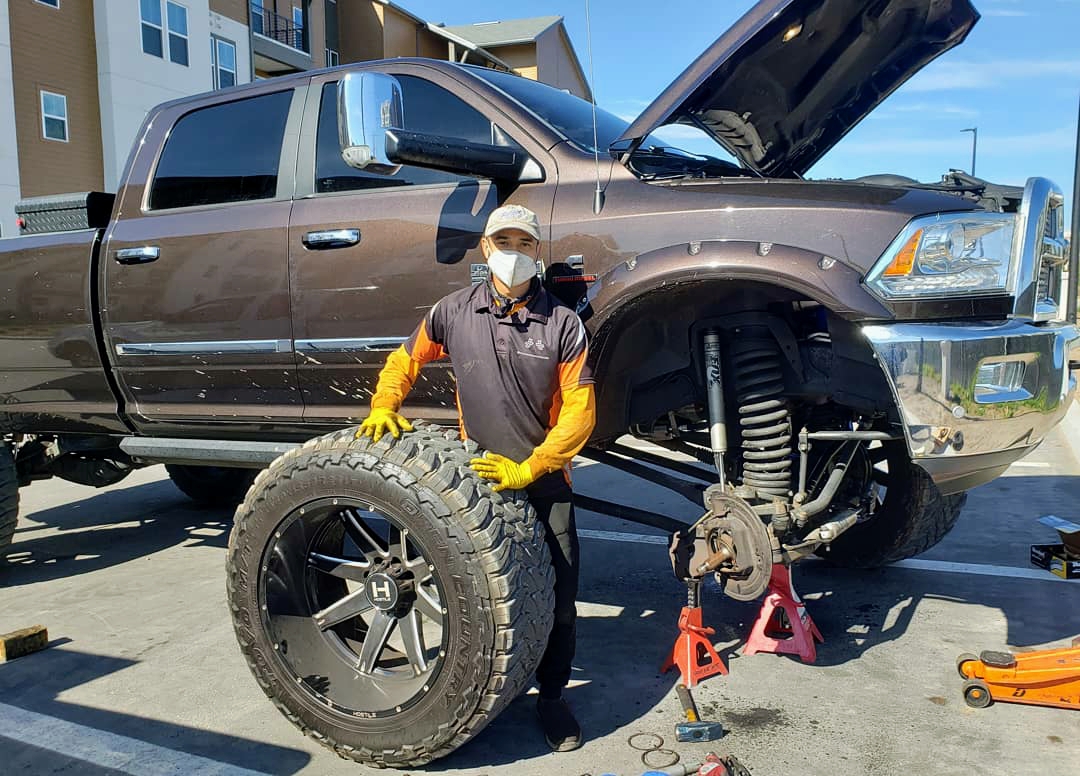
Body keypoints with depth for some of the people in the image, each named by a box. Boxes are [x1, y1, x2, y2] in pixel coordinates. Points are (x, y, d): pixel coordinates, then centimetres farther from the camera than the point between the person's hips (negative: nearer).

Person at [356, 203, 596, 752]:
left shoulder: (562, 323, -7)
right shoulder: (454, 313, -2)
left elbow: (580, 412, -9)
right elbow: (405, 360, 14)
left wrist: (527, 468, -17)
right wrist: (383, 408, -4)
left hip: (545, 483, -1)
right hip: (478, 479, 1)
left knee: (559, 599, 2)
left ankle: (552, 697, 25)